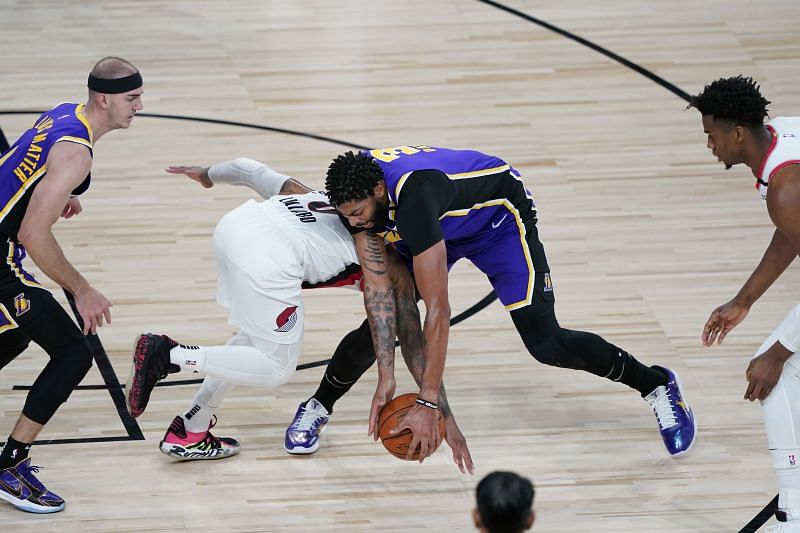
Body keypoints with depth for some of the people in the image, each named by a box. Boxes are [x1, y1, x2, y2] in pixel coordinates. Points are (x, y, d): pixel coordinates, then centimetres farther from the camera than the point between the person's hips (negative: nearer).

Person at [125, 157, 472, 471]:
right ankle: (167, 355, -4)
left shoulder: (322, 198, 34)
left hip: (235, 224, 7)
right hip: (268, 255, -7)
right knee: (277, 369, 10)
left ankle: (192, 432, 26)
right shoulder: (392, 270, 20)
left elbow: (248, 169, 34)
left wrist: (209, 175, 54)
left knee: (258, 339, 27)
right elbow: (414, 345, 15)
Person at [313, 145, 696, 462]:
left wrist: (428, 403, -46)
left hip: (499, 213, -6)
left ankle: (658, 385, 8)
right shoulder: (356, 190, -26)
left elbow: (437, 309, -45)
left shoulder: (413, 196, -46)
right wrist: (386, 378, -24)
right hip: (444, 221, 6)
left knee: (545, 343, -11)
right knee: (381, 319, -5)